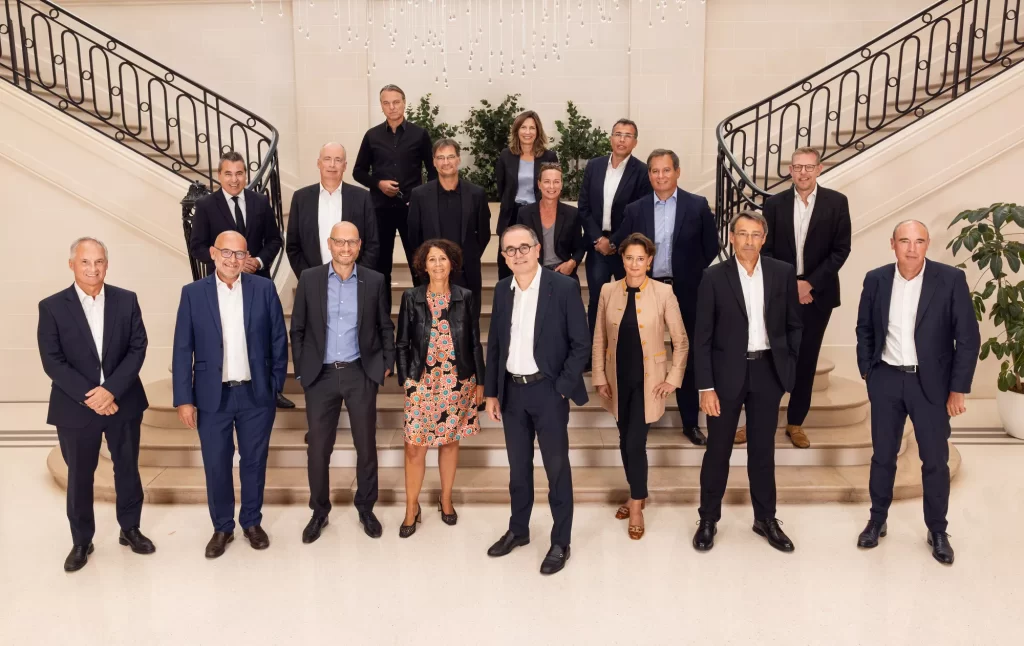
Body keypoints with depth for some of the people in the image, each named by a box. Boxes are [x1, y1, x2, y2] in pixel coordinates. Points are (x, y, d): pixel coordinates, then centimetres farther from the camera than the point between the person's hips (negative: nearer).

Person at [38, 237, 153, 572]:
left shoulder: (127, 300, -1)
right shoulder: (52, 307, -5)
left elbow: (138, 347, -5)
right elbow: (52, 361, -9)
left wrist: (111, 389, -16)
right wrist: (89, 396, -17)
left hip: (123, 403, 2)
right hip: (75, 408, -1)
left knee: (128, 469, 14)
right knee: (79, 477, 11)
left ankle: (130, 529, 32)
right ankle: (81, 541, 27)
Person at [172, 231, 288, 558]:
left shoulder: (264, 288, -1)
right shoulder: (193, 293, -2)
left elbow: (279, 340, 3)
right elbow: (182, 350, -2)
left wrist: (276, 385, 1)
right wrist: (184, 398, -5)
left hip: (256, 394, 0)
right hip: (212, 396, 0)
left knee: (254, 461, 12)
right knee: (216, 465, 9)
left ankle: (252, 522, 30)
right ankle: (222, 527, 27)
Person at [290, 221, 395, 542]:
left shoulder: (374, 281, 0)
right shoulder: (309, 279, 0)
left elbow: (386, 326, 8)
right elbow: (297, 329, 4)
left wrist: (387, 364, 3)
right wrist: (300, 369, 0)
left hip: (361, 373, 0)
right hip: (321, 375, 0)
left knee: (366, 445, 9)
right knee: (318, 448, 7)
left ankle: (366, 509, 26)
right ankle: (319, 512, 24)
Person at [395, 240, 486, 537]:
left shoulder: (465, 297, 1)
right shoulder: (411, 297, -1)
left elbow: (475, 342, 4)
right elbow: (402, 343, 2)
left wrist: (480, 381, 3)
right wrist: (405, 380, -4)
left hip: (457, 381, 1)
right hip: (422, 381, -1)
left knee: (450, 441, 11)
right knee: (415, 446, -2)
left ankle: (446, 499, 28)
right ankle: (411, 508, 12)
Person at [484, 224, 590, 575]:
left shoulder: (563, 286, -10)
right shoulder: (502, 290, 5)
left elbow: (581, 343, -8)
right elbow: (494, 344, 10)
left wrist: (562, 388, -13)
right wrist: (491, 393, 8)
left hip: (547, 389, -5)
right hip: (512, 391, 5)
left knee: (557, 468, 5)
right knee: (518, 466, 17)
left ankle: (560, 543, 18)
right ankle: (518, 530, 33)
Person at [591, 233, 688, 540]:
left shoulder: (664, 293, -9)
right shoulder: (608, 291, -1)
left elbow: (681, 341, -2)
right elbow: (599, 339, 6)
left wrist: (673, 379, -5)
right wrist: (599, 377, 3)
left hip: (648, 380, -3)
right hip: (618, 379, 4)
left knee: (636, 442, -6)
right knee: (625, 440, 13)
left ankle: (636, 505, 12)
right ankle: (638, 495, 33)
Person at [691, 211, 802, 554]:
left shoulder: (783, 273, 1)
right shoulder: (714, 276, -5)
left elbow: (793, 325, 7)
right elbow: (702, 336, -6)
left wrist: (798, 369, -1)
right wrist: (706, 387, -10)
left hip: (767, 370, 2)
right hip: (727, 372, -2)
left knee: (763, 450, 13)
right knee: (718, 450, 7)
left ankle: (765, 519, 28)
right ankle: (708, 519, 23)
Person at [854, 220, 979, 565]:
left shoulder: (951, 279, -10)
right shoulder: (876, 279, -3)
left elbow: (968, 338, -7)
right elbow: (864, 329, 9)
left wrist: (958, 389, -8)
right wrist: (867, 371, 4)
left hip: (931, 383, -2)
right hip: (886, 380, 2)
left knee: (935, 460, 7)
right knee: (882, 456, 12)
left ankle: (937, 531, 25)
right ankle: (877, 520, 29)